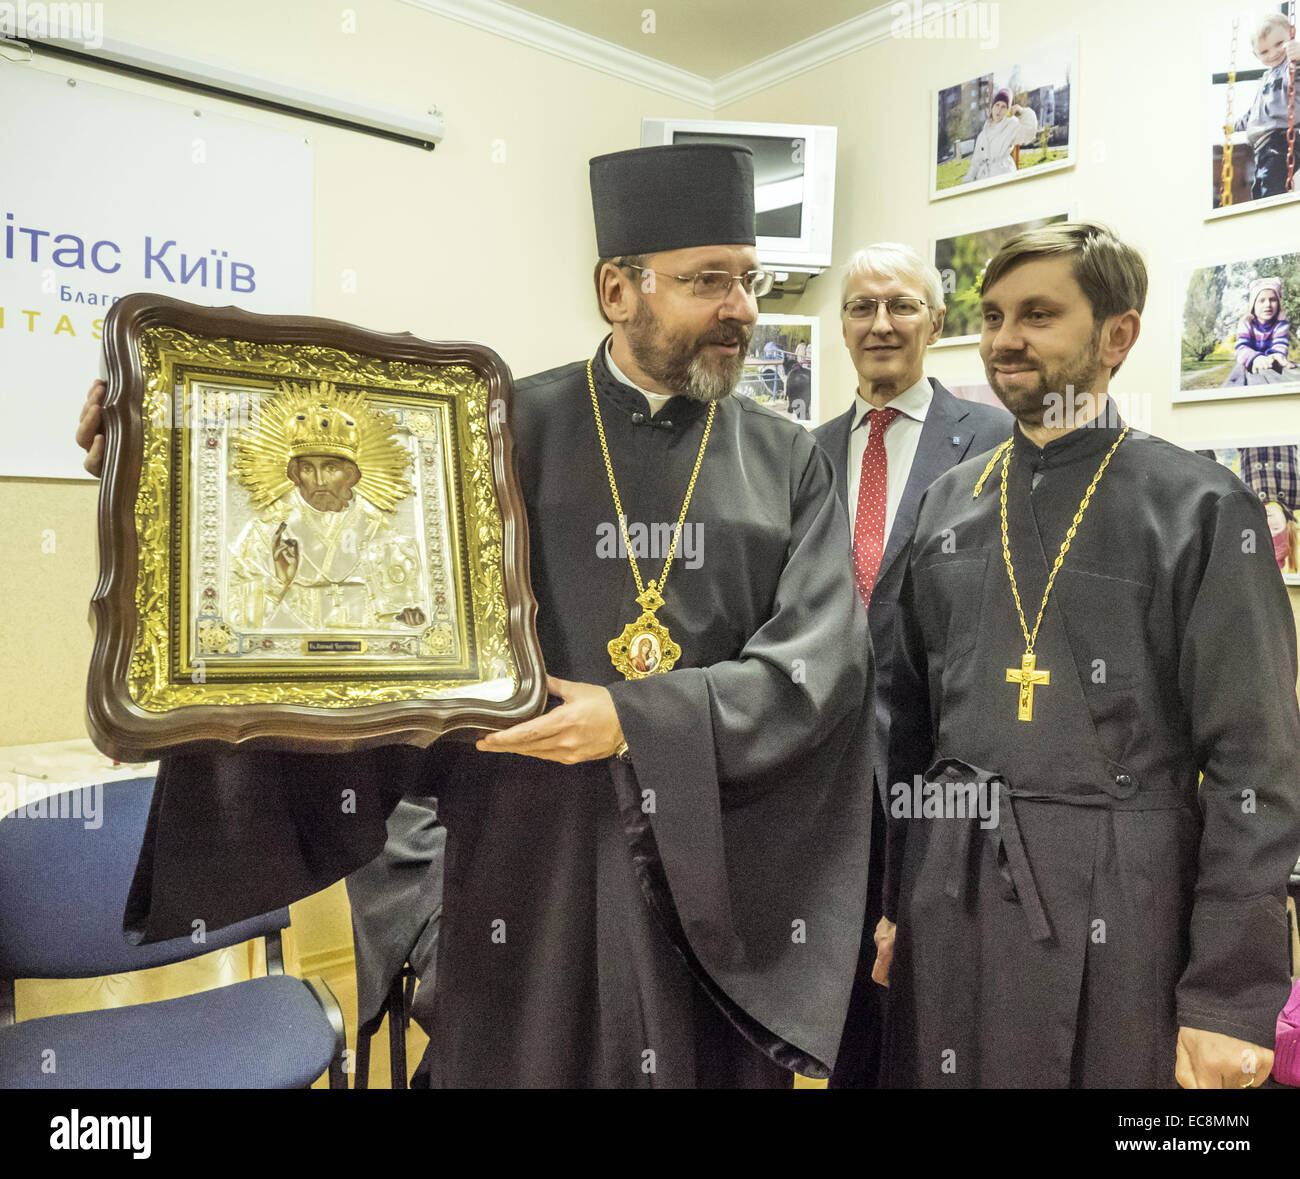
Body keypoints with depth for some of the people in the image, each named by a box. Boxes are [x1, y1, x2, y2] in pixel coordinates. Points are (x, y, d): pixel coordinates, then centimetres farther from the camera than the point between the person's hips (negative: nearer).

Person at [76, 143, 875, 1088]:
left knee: (708, 1062, 16)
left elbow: (818, 662, -8)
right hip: (529, 862, -1)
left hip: (719, 865, 2)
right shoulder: (506, 433, -1)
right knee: (526, 1060, 14)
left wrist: (636, 719, -19)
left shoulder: (790, 465, 2)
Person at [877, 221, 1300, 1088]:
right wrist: (887, 898, 8)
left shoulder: (1202, 509, -6)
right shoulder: (951, 502, 6)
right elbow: (912, 722, 9)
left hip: (1117, 917, -4)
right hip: (948, 909, 4)